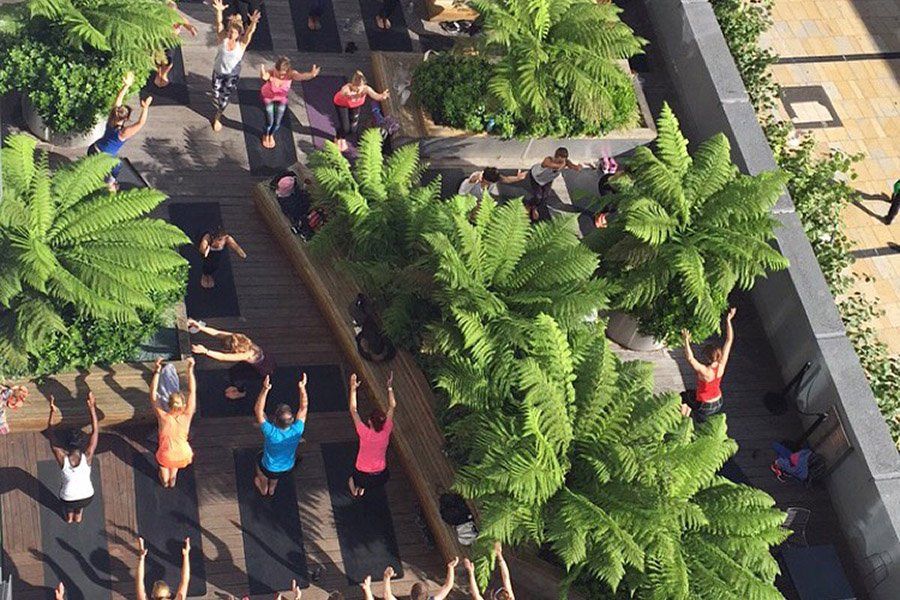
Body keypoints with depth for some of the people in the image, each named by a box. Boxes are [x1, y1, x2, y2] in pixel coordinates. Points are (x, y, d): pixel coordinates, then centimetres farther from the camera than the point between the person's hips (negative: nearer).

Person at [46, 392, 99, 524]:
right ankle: (78, 514, 45)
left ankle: (69, 515, 45)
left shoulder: (62, 457, -28)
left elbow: (50, 435, -17)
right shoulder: (87, 457, -27)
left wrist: (52, 412, -19)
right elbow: (95, 431, -20)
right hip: (87, 498, 0)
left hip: (68, 500, 0)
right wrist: (92, 408, -21)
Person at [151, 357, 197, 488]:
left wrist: (157, 371, -17)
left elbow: (153, 394, -15)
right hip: (183, 458, 1)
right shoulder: (186, 417, -17)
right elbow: (192, 391, -11)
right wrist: (190, 369, -11)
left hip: (166, 458, -1)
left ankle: (165, 477, 32)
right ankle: (172, 476, 34)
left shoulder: (163, 417, -20)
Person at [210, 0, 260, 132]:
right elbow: (219, 24, -30)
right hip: (218, 72, 1)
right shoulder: (222, 38, -15)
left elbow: (249, 32, -33)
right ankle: (218, 110, 50)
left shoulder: (242, 43, -16)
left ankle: (217, 117, 38)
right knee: (216, 96, 16)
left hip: (232, 75, -1)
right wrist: (219, 11, -49)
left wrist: (253, 23, -55)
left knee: (225, 98, 12)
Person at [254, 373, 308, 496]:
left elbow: (258, 410, -34)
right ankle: (272, 488, 59)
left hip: (269, 469, -2)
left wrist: (265, 389, -42)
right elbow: (303, 408, -20)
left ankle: (263, 487, 56)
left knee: (260, 458, 32)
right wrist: (302, 388, -28)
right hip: (288, 469, 2)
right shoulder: (297, 431, -34)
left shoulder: (271, 433, -41)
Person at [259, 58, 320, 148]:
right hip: (268, 97, -2)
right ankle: (266, 136, 35)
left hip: (281, 98, 2)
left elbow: (300, 76, -56)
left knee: (277, 123, 7)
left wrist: (311, 75, -79)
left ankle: (271, 135, 44)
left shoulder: (290, 74, -34)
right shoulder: (271, 73, -38)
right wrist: (263, 75, -89)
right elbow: (264, 76, -62)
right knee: (270, 122, -3)